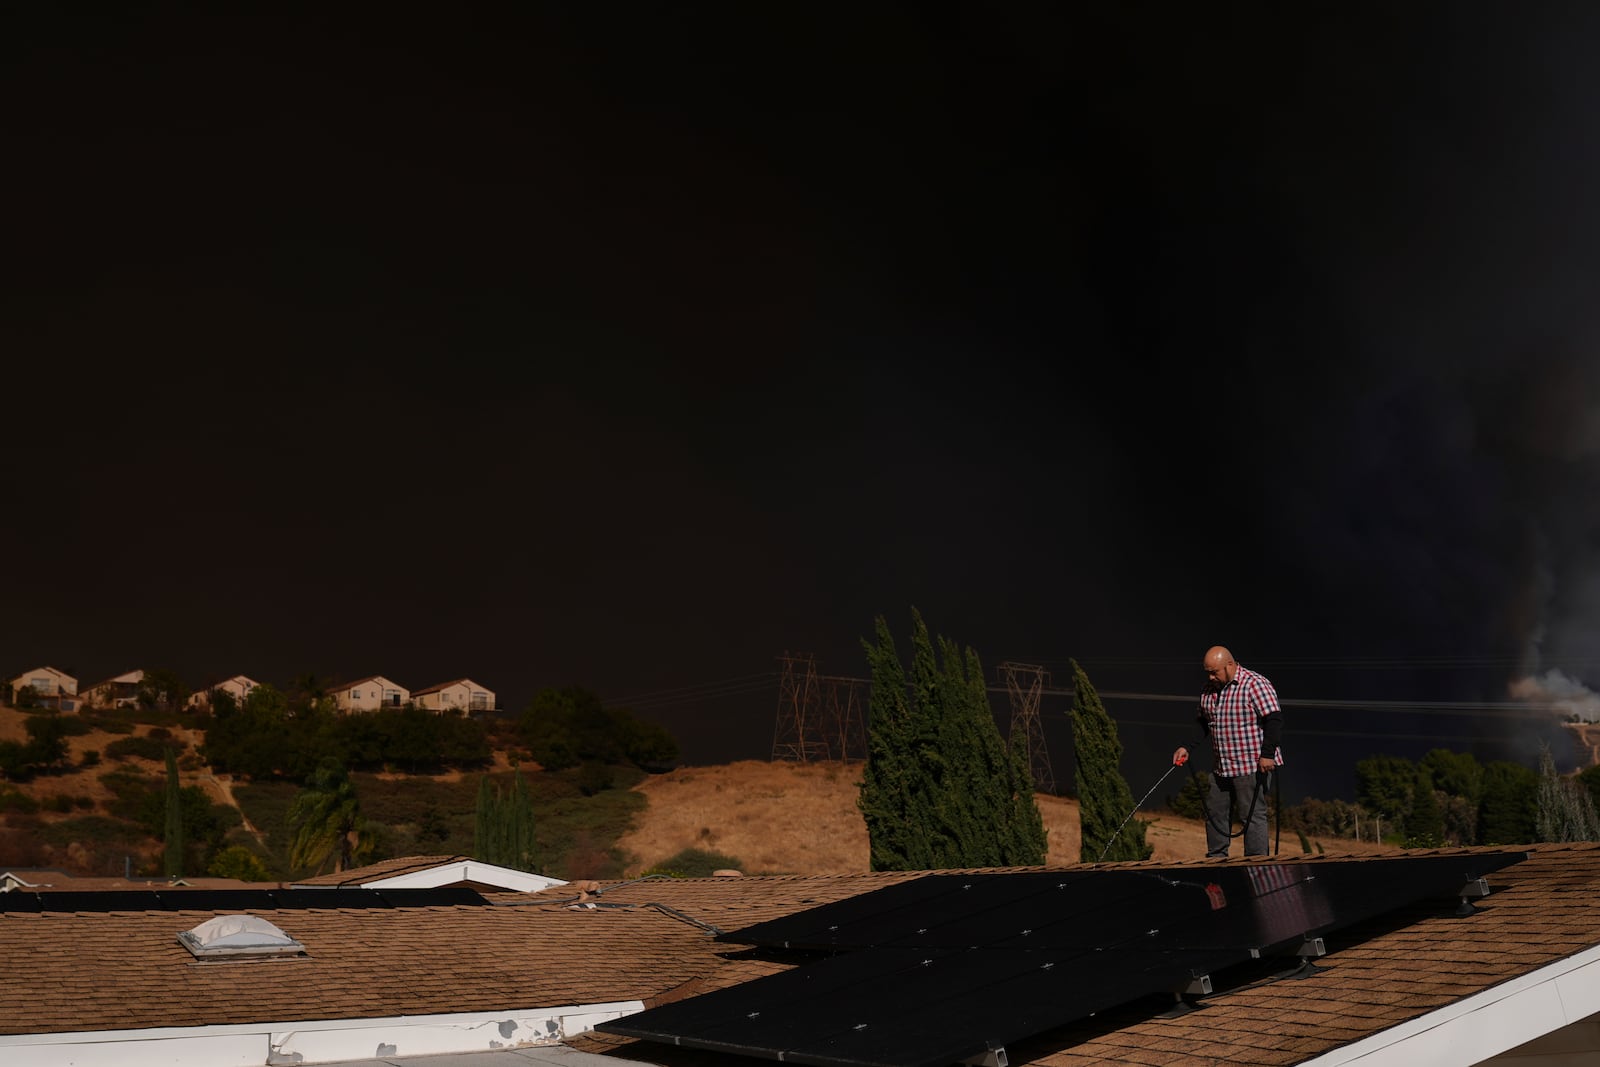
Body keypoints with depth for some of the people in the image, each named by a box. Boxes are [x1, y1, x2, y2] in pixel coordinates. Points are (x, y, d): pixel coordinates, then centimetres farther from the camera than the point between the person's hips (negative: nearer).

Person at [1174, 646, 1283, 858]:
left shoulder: (1255, 684, -13)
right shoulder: (1209, 689, 12)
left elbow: (1274, 719, -17)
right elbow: (1203, 723, 23)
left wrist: (1267, 754, -22)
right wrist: (1186, 747, 13)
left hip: (1252, 766, -8)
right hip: (1221, 767, 8)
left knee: (1252, 815, -4)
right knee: (1214, 811, 11)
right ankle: (1216, 858, 21)